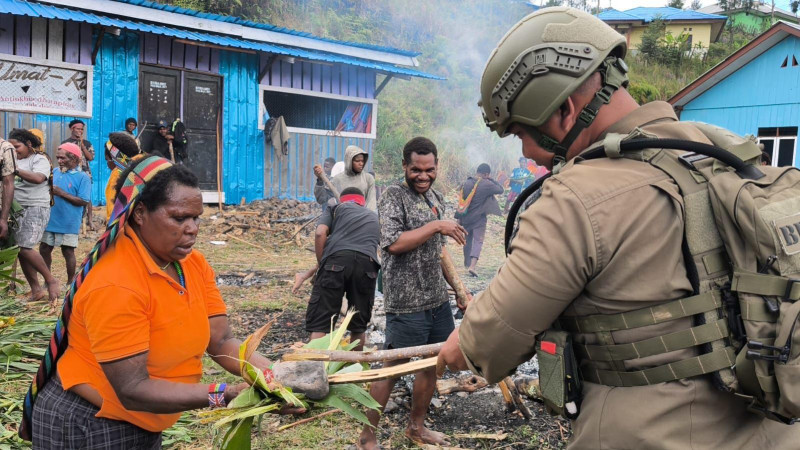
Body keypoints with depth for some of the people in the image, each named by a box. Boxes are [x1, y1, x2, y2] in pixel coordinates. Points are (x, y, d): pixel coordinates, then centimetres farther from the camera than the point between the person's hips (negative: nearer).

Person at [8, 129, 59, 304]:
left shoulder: (39, 160, -3)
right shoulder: (15, 160, 15)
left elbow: (38, 178, -22)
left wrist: (14, 170, -24)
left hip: (36, 209, -7)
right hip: (18, 209, 7)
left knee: (25, 248, -15)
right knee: (21, 250, 4)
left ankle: (50, 280, 0)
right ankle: (36, 290, 11)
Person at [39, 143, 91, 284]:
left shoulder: (82, 177, -9)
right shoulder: (55, 172, 7)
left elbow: (84, 202, -16)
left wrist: (61, 193, -19)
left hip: (69, 223, -5)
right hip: (50, 219, 5)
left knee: (68, 251, 5)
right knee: (44, 249, 11)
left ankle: (70, 282, 21)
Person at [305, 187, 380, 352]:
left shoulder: (335, 207, 25)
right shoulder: (374, 217, 36)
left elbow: (320, 233, 7)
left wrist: (320, 264, 13)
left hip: (337, 259, -2)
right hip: (367, 263, 3)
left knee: (319, 322, -2)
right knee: (359, 325, 16)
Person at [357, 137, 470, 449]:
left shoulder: (436, 198, 12)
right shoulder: (393, 196, -10)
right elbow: (393, 243, -24)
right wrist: (436, 225, -20)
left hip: (438, 300, 8)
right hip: (407, 304, -7)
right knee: (392, 368, 1)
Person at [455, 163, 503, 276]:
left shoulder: (466, 184, 1)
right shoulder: (487, 185, -14)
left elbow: (461, 203, 6)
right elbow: (501, 190, -2)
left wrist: (460, 218, 14)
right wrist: (491, 179, 4)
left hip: (466, 218, 5)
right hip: (479, 219, -5)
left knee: (467, 240, 19)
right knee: (478, 241, -2)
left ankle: (467, 263, 34)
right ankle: (472, 265, -19)